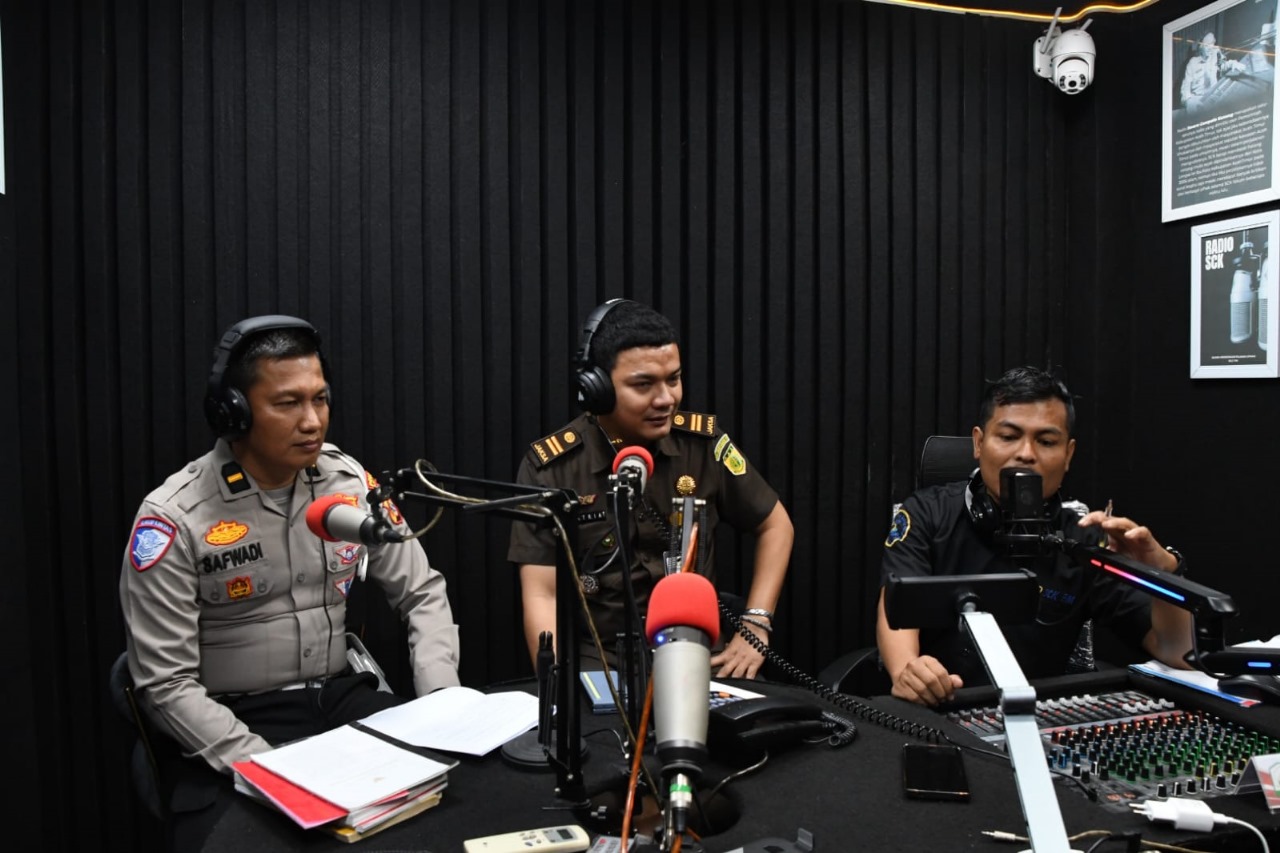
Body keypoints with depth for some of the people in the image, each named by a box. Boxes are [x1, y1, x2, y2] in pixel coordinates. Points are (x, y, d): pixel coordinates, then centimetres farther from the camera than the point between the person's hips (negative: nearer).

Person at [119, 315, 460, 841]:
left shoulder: (349, 482, -1)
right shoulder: (174, 519, -13)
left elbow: (423, 594, 6)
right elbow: (166, 685, -13)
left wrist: (443, 702, -9)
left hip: (340, 696, 5)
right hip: (236, 721, -4)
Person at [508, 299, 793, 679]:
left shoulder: (704, 442, -4)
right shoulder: (550, 465, -10)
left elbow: (775, 525, 9)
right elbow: (542, 597, -10)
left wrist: (756, 624, 0)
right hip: (595, 660, -1)